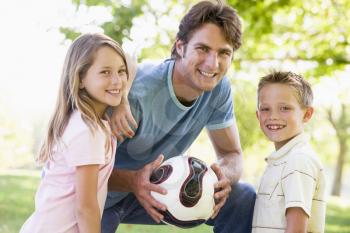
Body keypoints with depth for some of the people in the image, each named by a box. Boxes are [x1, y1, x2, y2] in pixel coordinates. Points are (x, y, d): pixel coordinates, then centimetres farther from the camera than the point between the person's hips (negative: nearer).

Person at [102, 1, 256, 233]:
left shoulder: (219, 88, -14)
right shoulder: (136, 93, -32)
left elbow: (232, 154, -5)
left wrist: (224, 176, -28)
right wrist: (132, 181, -46)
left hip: (153, 189, 5)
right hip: (101, 196, -5)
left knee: (244, 199, -8)